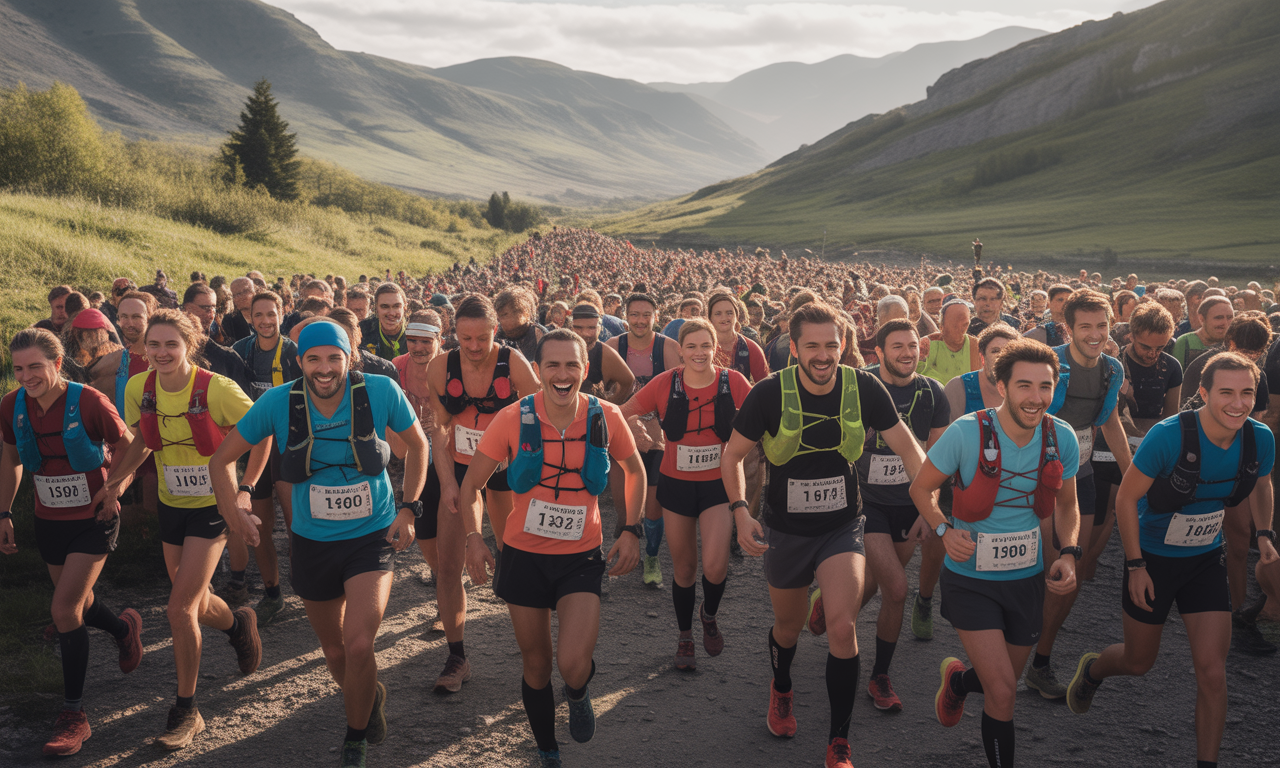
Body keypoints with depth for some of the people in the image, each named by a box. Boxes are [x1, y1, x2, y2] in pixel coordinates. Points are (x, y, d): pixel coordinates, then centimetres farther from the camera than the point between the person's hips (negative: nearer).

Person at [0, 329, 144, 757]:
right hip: (49, 521, 5)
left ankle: (74, 714, 2)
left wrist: (112, 491, -14)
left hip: (93, 519, -5)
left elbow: (125, 449, -5)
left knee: (65, 610, -10)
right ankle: (125, 628, 52)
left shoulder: (89, 402, -20)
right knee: (78, 604, 17)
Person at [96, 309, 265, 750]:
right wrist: (118, 479, -4)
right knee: (194, 601, 17)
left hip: (212, 505, -5)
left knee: (180, 608, -10)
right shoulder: (138, 389, -8)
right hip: (171, 503, 5)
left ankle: (186, 710, 7)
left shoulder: (216, 390, -23)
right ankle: (238, 625, 52)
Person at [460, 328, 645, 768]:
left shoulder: (606, 418, -10)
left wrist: (632, 529, -1)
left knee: (573, 665, -17)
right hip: (524, 555, 1)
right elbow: (472, 484, 0)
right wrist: (473, 537, -15)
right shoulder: (513, 419, -12)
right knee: (536, 668, 13)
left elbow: (635, 471, 9)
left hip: (581, 556, -1)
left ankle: (578, 695, 21)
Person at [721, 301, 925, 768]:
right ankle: (781, 690, 55)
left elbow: (908, 449, -3)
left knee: (842, 627, -18)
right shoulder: (769, 394, -16)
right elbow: (732, 456, -5)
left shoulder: (864, 388, -13)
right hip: (784, 532, 1)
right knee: (788, 626, 19)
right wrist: (740, 510, -19)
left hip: (842, 528, 0)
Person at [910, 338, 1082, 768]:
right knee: (1002, 695, -10)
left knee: (1005, 682, 21)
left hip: (1028, 578, 4)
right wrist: (944, 531, -23)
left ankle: (958, 680, 56)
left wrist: (1068, 553, -8)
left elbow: (1066, 505, 8)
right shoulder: (967, 433, -21)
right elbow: (921, 488, -6)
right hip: (972, 578, -4)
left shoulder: (1061, 438, -9)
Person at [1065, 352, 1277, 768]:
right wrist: (1135, 566, -16)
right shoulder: (1168, 436, -27)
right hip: (1152, 558, -3)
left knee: (1212, 671, -4)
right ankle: (1092, 669, 49)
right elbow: (1127, 498, -17)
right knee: (1139, 663, 14)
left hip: (1206, 560, 3)